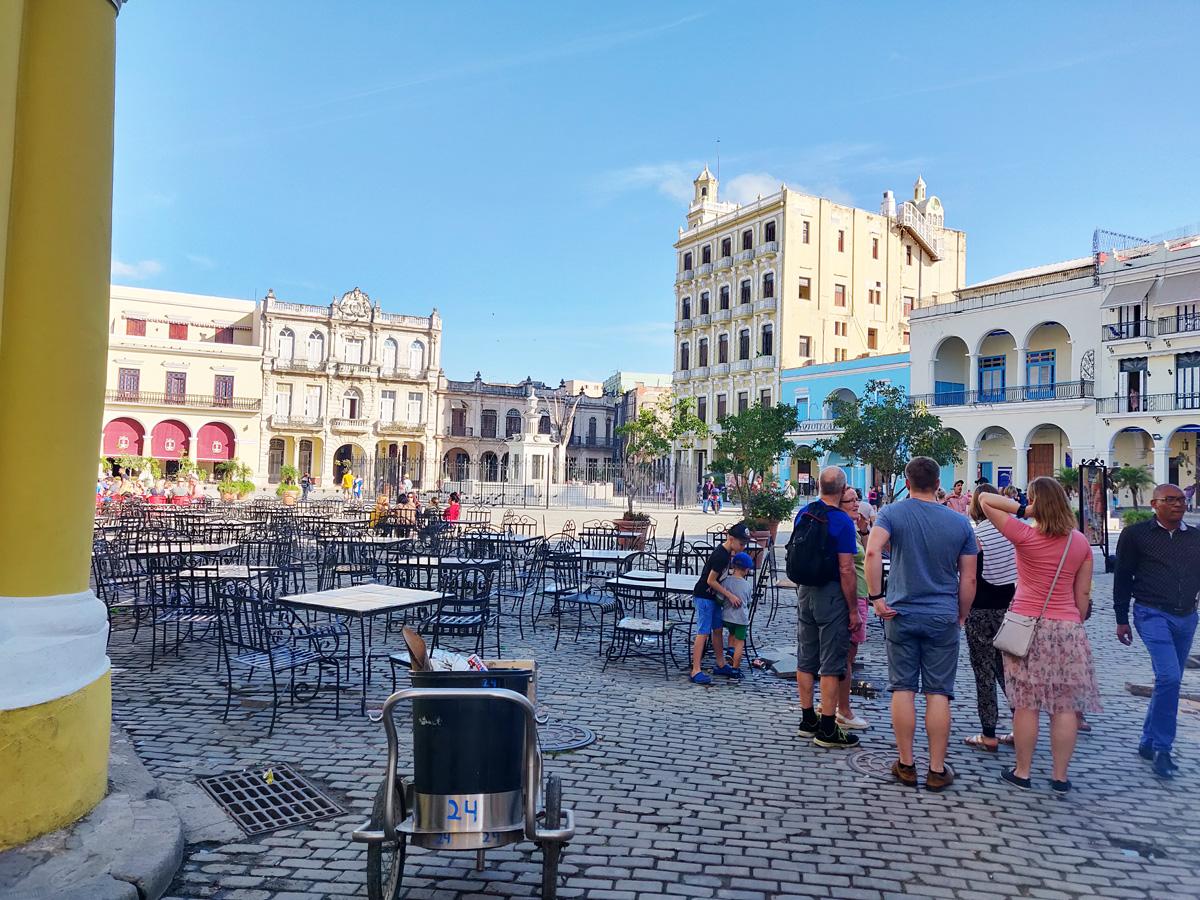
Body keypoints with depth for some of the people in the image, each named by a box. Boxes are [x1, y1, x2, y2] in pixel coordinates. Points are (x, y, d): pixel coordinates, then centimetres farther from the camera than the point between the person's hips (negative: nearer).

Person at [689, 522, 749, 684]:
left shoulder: (726, 551, 4)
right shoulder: (720, 556, -25)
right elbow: (711, 581, -21)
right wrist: (729, 595, -15)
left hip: (713, 596, 9)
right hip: (703, 596, -9)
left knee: (717, 630, 15)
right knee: (703, 633, -10)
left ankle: (721, 665, 27)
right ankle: (695, 672, -8)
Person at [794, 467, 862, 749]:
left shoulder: (803, 514, 4)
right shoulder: (842, 521, -16)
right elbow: (846, 570, -17)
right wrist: (853, 610, -10)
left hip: (804, 591, 7)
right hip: (831, 595, -7)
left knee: (805, 659, 13)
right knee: (832, 664, 1)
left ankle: (808, 720, 23)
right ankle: (827, 729, 6)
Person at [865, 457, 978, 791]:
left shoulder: (892, 513, -5)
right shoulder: (960, 522, 1)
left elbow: (873, 552, -24)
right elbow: (969, 579, 2)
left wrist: (876, 597, -17)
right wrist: (961, 616, 15)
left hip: (901, 614, -1)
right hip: (944, 618, 1)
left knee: (903, 689, 7)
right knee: (938, 693, 6)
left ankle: (906, 766, 15)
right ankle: (937, 770, 13)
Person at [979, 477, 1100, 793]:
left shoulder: (1025, 535, -10)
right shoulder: (1080, 542, 3)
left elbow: (985, 500, -6)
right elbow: (1083, 594, 8)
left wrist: (1021, 509, -5)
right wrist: (1076, 624, 17)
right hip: (1067, 629, 3)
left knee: (1026, 704, 5)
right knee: (1065, 705, 8)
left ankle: (1022, 772, 14)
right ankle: (1060, 776, 15)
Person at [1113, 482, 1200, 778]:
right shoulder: (1136, 534, -3)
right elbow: (1122, 578, 0)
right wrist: (1121, 619, 0)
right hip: (1152, 614, -5)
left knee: (1170, 682, 11)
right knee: (1169, 678, -17)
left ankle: (1149, 742, 25)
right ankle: (1162, 747, -5)